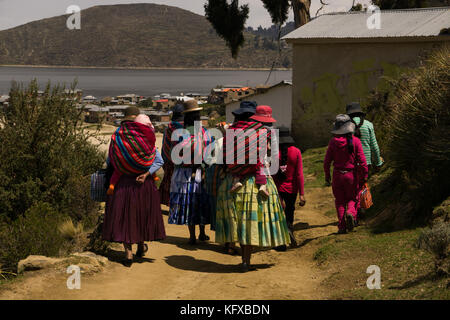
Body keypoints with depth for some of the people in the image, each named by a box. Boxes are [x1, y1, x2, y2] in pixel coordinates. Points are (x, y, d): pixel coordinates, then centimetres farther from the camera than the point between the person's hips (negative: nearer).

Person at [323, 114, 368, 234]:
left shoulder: (333, 141, -5)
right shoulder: (355, 141, -10)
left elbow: (327, 160, 0)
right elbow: (362, 160, -10)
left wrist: (327, 175, 12)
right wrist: (365, 175, -1)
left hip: (337, 175, 1)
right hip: (351, 174, -1)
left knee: (340, 201, 11)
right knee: (352, 198, 16)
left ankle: (342, 226, 6)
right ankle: (351, 213, -14)